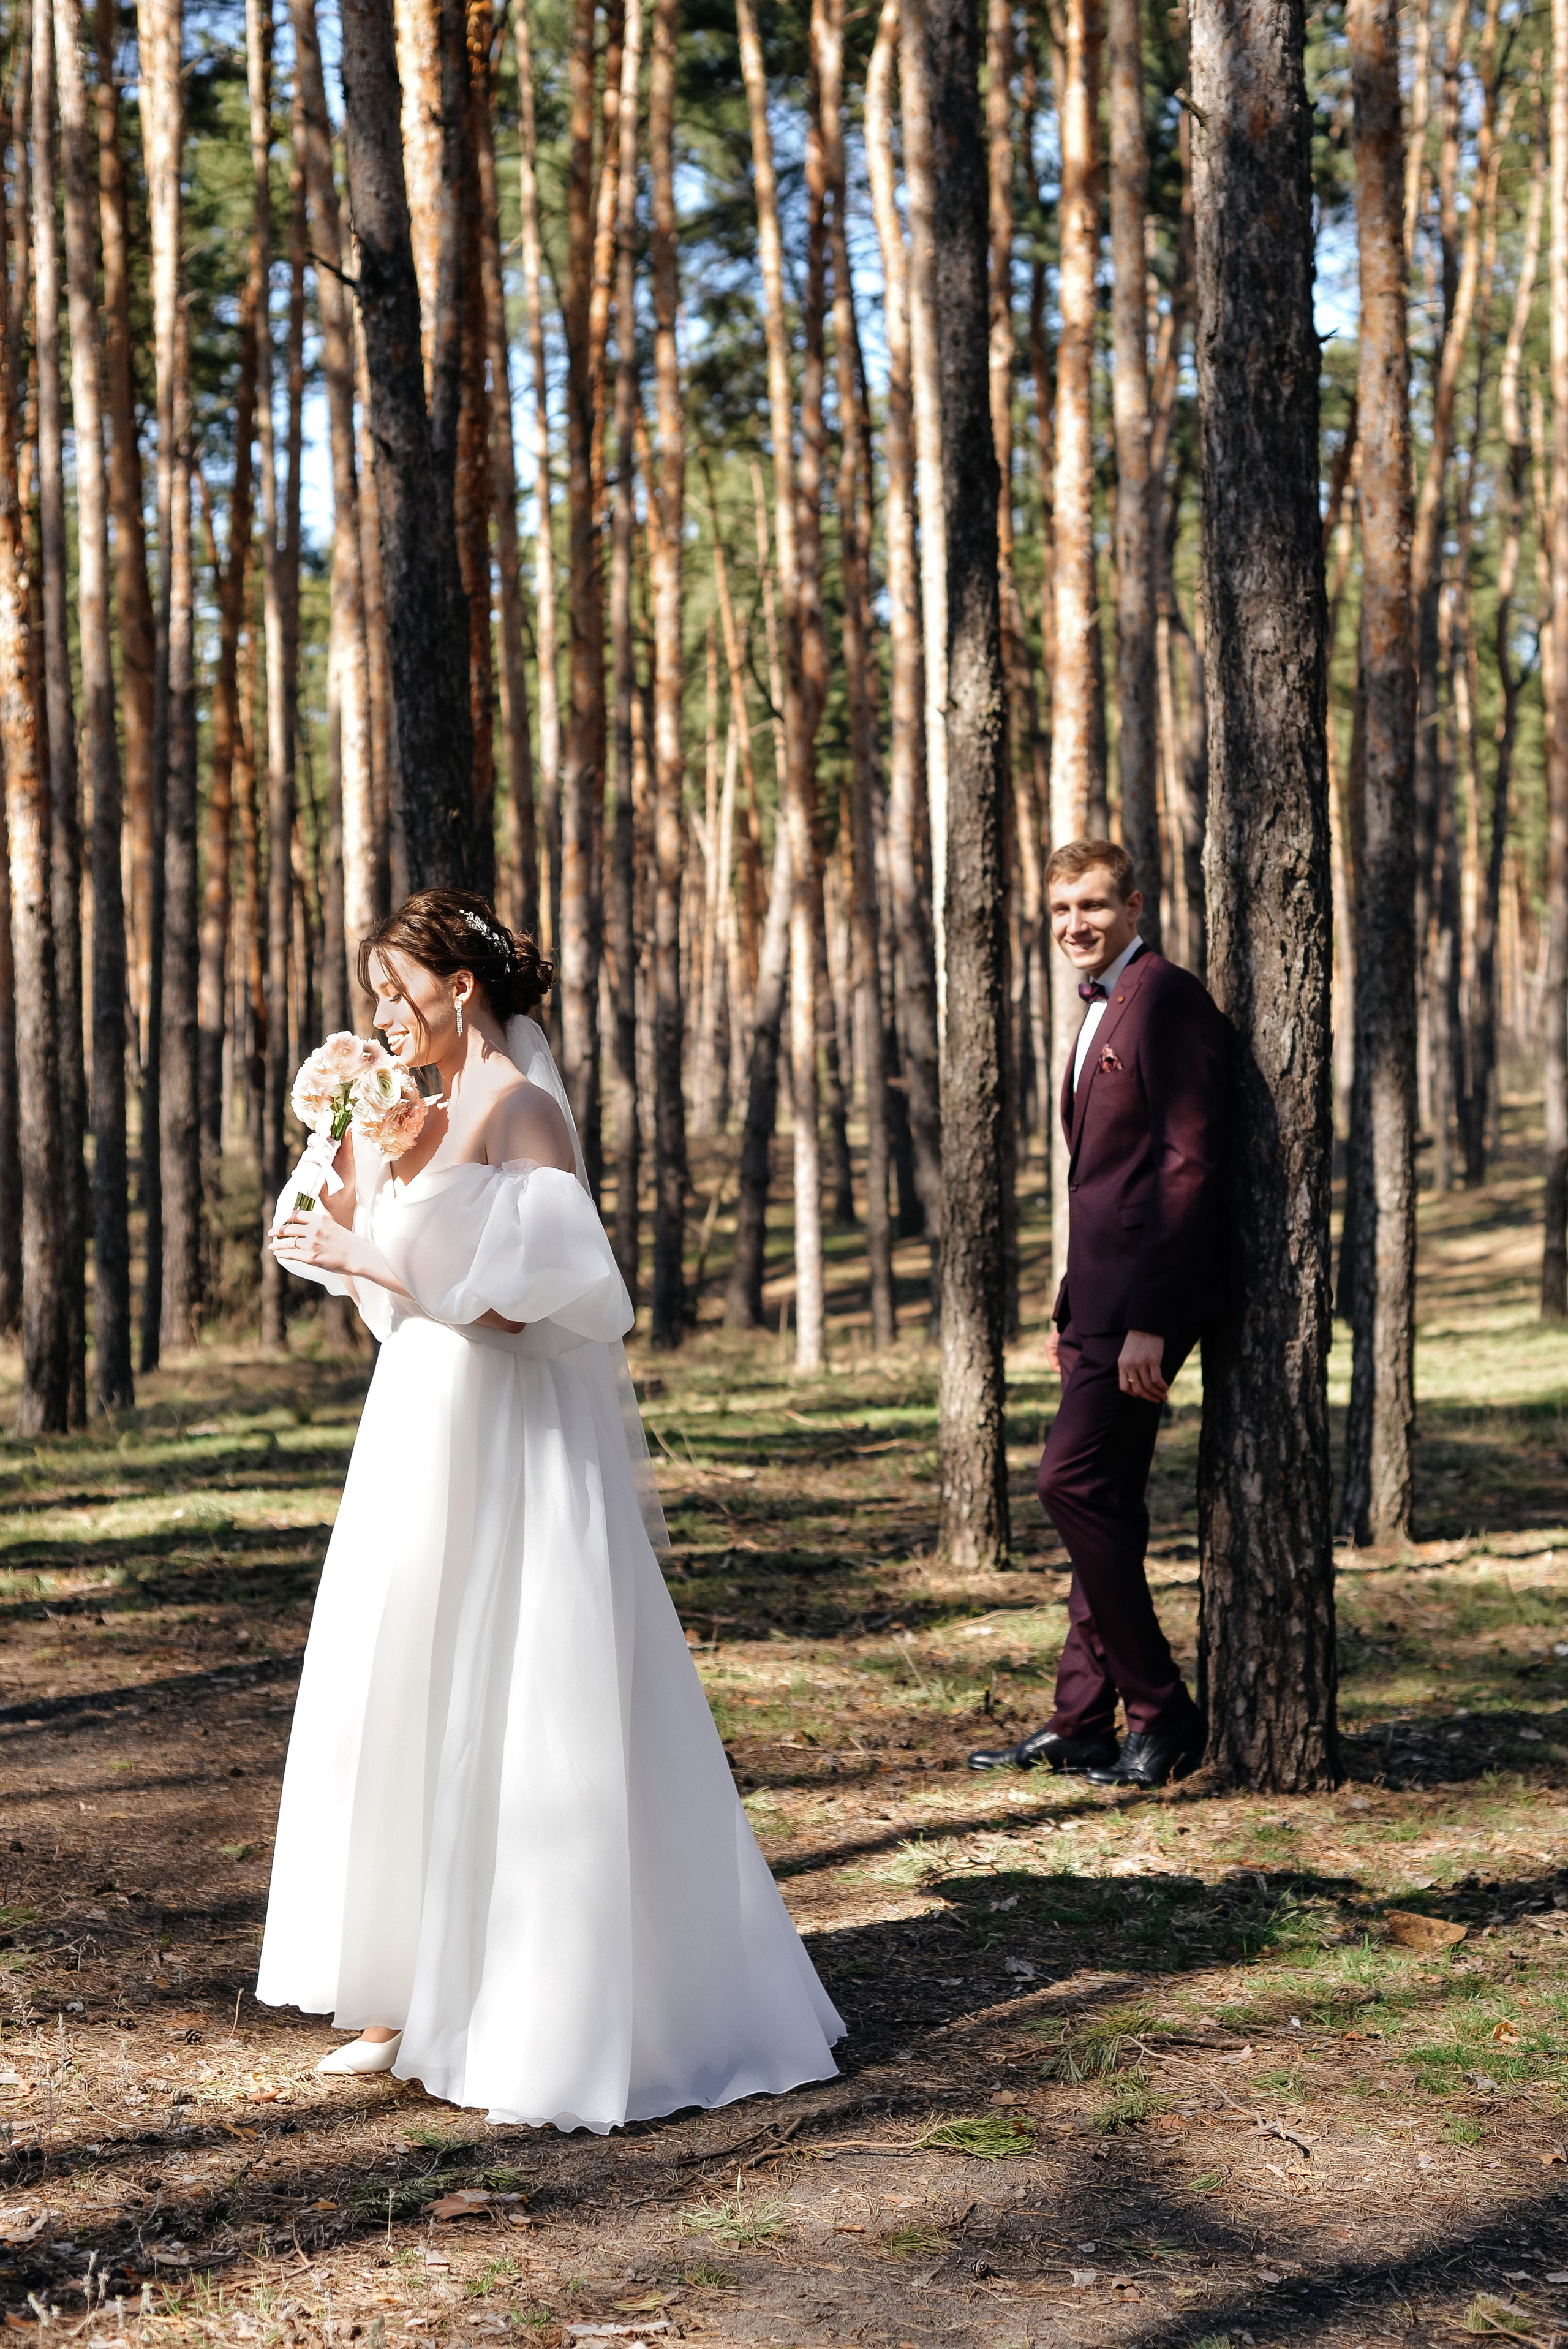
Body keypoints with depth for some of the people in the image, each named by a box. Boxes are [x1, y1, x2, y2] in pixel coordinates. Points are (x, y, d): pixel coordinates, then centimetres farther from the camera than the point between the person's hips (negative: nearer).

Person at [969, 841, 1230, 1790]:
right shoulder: (1103, 1012, 19)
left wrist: (1149, 1319, -22)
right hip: (1104, 1297, 10)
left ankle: (1162, 1711, -3)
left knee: (1075, 1480, -13)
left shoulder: (1168, 999, -12)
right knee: (1100, 1499, 11)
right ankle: (1083, 1724, 16)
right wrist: (1074, 1313, 22)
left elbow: (1189, 1163, -18)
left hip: (1146, 1293, -10)